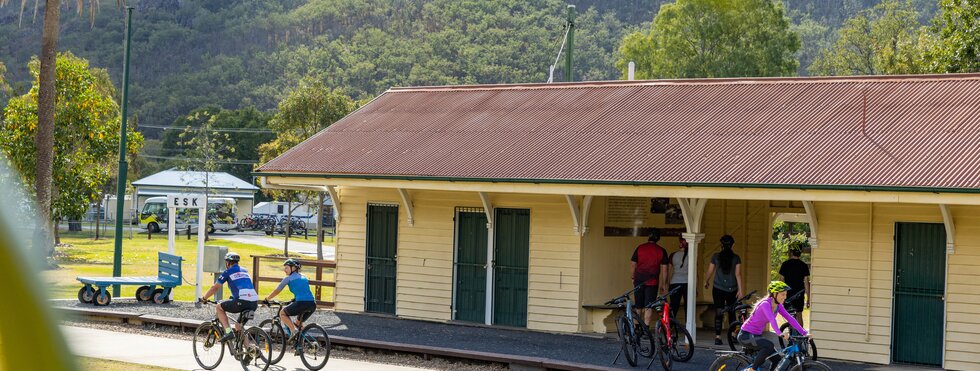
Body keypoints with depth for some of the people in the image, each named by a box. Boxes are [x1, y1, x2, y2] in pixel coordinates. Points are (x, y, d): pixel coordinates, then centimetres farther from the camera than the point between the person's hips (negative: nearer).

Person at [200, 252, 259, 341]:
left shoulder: (228, 272, 10)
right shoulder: (245, 271, 27)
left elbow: (215, 287, 14)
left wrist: (203, 298, 27)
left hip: (242, 302, -6)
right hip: (254, 303, 6)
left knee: (219, 307, 16)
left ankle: (228, 332, 2)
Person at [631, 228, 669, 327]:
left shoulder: (639, 248, 2)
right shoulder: (661, 251, 0)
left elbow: (632, 265, 3)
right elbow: (664, 269, 0)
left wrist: (633, 278, 15)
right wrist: (663, 285, 8)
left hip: (639, 281, 1)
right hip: (652, 282, -1)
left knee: (638, 306, 13)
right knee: (649, 307, -1)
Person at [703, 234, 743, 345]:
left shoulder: (716, 256, -1)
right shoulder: (736, 258, -2)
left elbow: (709, 272, 4)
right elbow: (738, 274, -6)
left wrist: (706, 282, 23)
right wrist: (740, 290, -4)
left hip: (718, 289, -1)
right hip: (732, 289, 1)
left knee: (718, 313, 0)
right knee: (732, 312, 16)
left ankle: (718, 337, -8)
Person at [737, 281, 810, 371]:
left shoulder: (778, 305, 1)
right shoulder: (765, 304, -24)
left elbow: (790, 319, -4)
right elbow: (771, 319, -41)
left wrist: (804, 333, -14)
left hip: (756, 335, 9)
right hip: (746, 335, -9)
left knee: (777, 360, -1)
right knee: (769, 345, -32)